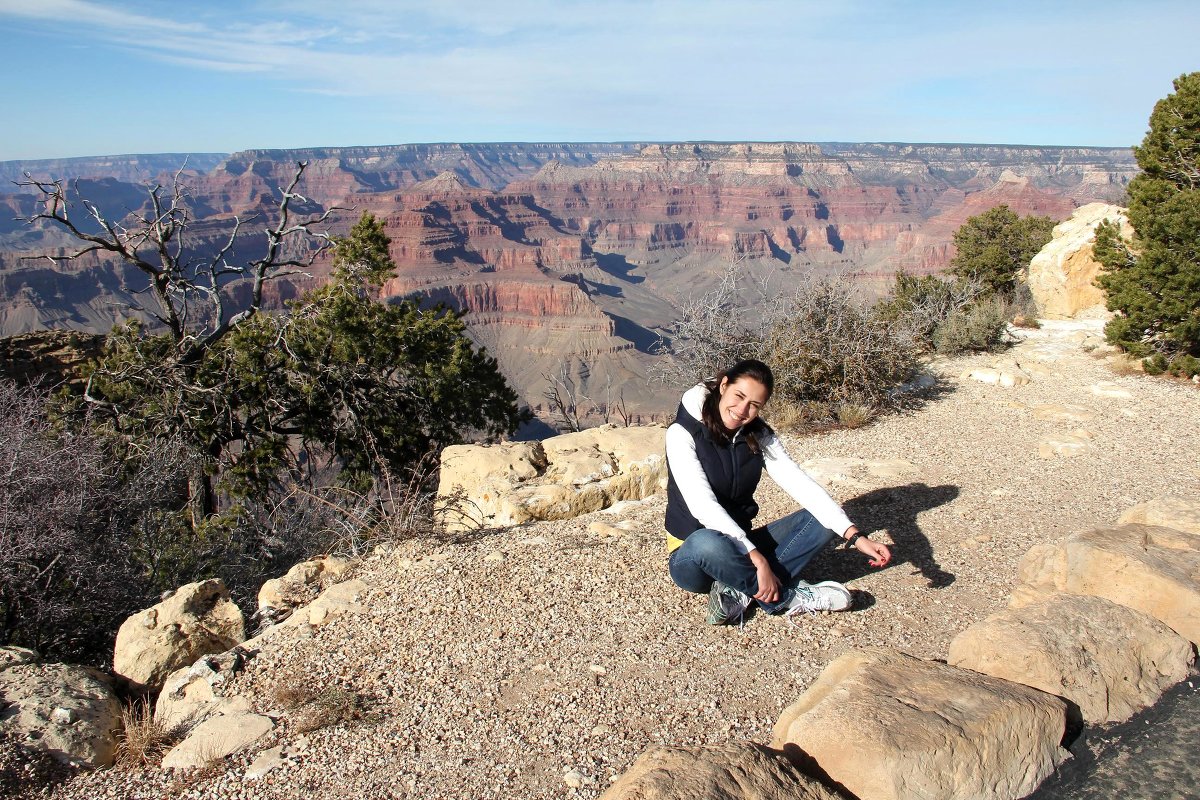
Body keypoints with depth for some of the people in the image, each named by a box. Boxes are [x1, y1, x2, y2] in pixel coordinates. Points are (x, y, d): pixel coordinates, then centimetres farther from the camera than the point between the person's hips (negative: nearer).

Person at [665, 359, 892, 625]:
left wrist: (854, 536, -22)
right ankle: (788, 598, -17)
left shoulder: (759, 436, 0)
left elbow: (800, 483, -9)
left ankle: (739, 591, -23)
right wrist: (758, 559, -34)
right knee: (707, 543, -41)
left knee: (824, 519, -9)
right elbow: (703, 505, -27)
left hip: (738, 548, 6)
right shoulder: (683, 433, -16)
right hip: (692, 559, -6)